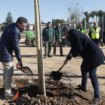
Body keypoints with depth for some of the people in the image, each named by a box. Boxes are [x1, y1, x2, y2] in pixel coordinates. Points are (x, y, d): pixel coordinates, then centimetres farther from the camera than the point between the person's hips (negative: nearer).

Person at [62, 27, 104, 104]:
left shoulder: (73, 34, -15)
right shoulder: (72, 35, 16)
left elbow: (79, 49, -20)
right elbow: (74, 48, 26)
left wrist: (72, 54, -2)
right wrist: (67, 58, 28)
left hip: (93, 53, -11)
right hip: (89, 53, 11)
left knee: (92, 73, -9)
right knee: (84, 68, 24)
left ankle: (97, 96, -4)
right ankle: (83, 86, 40)